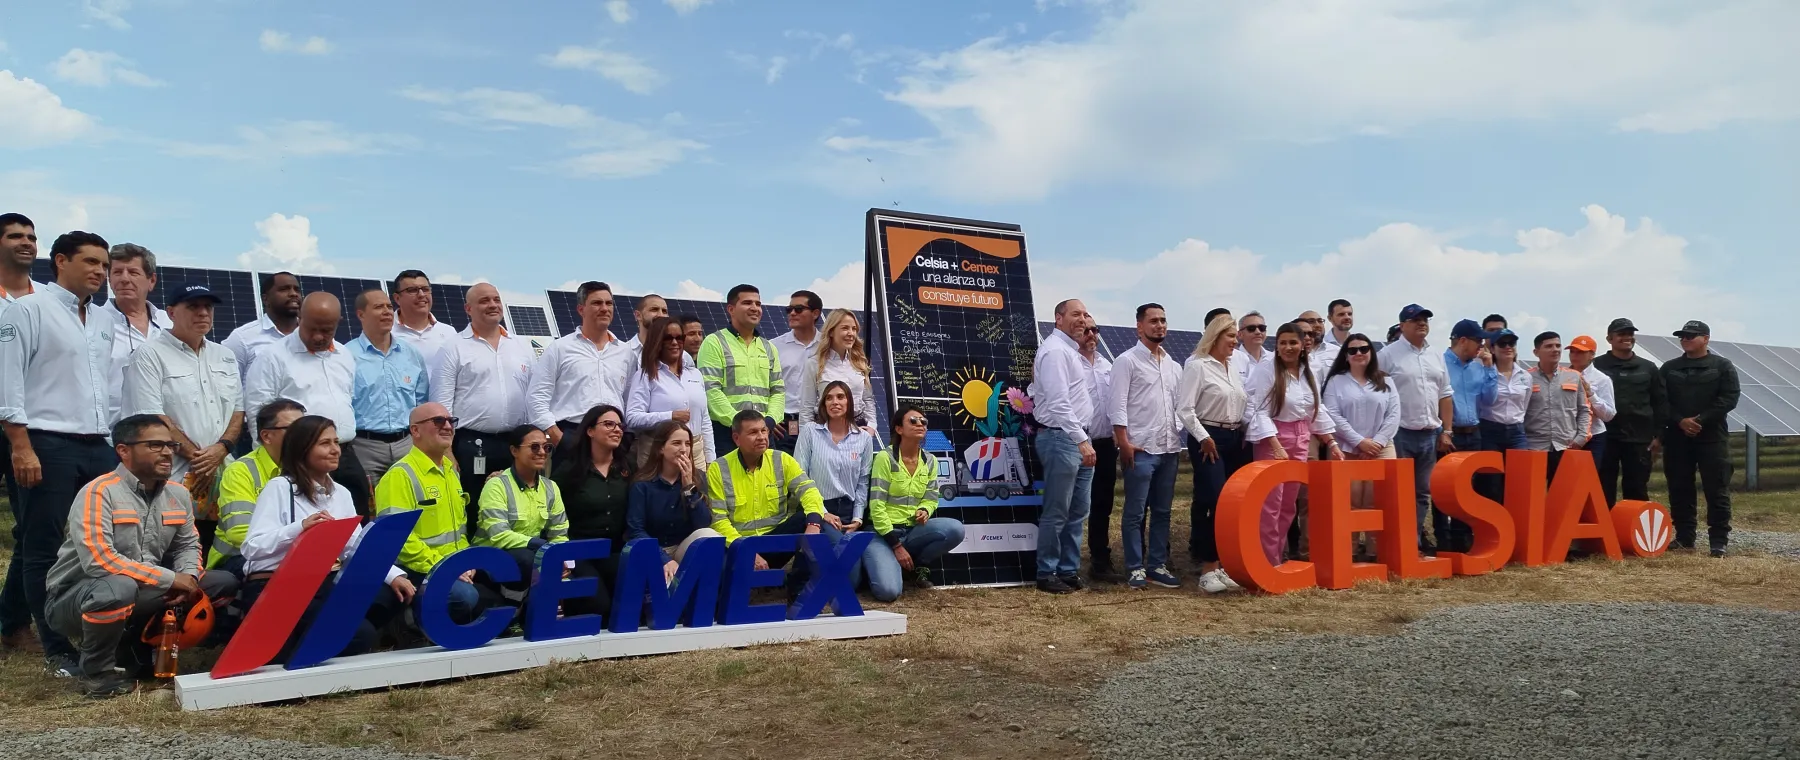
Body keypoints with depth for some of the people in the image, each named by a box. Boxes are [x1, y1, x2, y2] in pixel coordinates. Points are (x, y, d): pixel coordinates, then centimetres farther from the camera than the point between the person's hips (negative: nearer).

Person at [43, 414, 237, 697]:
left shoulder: (178, 494, 3)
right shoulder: (99, 493, -19)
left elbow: (187, 545, 9)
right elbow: (99, 561, -29)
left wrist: (189, 576, -15)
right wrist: (170, 579, -26)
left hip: (145, 592, 7)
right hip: (74, 596, -7)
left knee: (224, 584, -3)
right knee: (118, 588, -40)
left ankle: (137, 647, 7)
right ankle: (97, 672, -11)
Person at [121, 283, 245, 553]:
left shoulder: (225, 357, 18)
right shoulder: (151, 356, -1)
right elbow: (152, 416, -9)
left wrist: (221, 449, -4)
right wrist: (196, 457, -10)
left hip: (222, 478, 5)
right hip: (175, 480, -5)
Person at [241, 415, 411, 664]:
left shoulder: (341, 493, 15)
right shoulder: (279, 487, -4)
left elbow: (359, 548, 7)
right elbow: (252, 548, -14)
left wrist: (394, 574, -10)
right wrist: (300, 527, -29)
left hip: (326, 585, 7)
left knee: (394, 594, -16)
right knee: (360, 634, -25)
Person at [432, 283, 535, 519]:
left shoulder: (523, 347, 13)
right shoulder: (454, 349, 0)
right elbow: (442, 405, -4)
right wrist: (447, 453, -10)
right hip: (470, 446, -4)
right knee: (471, 513, 1)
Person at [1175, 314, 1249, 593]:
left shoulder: (1235, 366, 15)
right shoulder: (1196, 365, -8)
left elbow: (1245, 404, 19)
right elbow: (1184, 409, -13)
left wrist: (1246, 435, 7)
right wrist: (1203, 438, -13)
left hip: (1235, 439, 7)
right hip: (1208, 439, -7)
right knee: (1210, 503, -10)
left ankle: (1224, 566, 15)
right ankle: (1208, 569, -4)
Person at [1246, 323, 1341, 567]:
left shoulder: (1309, 375, 11)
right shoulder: (1266, 372, -9)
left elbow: (1317, 412, 18)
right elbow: (1260, 412, -15)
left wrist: (1332, 443, 12)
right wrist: (1276, 446, -23)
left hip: (1300, 442, 6)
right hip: (1272, 441, -6)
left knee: (1288, 506, 10)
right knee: (1271, 506, -7)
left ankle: (1278, 557, 19)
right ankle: (1269, 563, 0)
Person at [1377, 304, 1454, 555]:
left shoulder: (1436, 356, 13)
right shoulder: (1388, 354, -5)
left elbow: (1445, 395, 16)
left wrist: (1446, 431, 9)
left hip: (1430, 434, 6)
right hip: (1400, 434, -6)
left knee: (1423, 492, 10)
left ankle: (1418, 539, 17)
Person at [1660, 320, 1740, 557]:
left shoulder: (1723, 366, 4)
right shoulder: (1669, 368, 12)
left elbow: (1729, 398, -6)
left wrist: (1701, 420, -15)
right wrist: (1680, 421, -12)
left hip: (1712, 437, -3)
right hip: (1677, 437, 3)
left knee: (1717, 491, -3)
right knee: (1680, 491, 5)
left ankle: (1719, 542, 0)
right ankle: (1684, 539, 13)